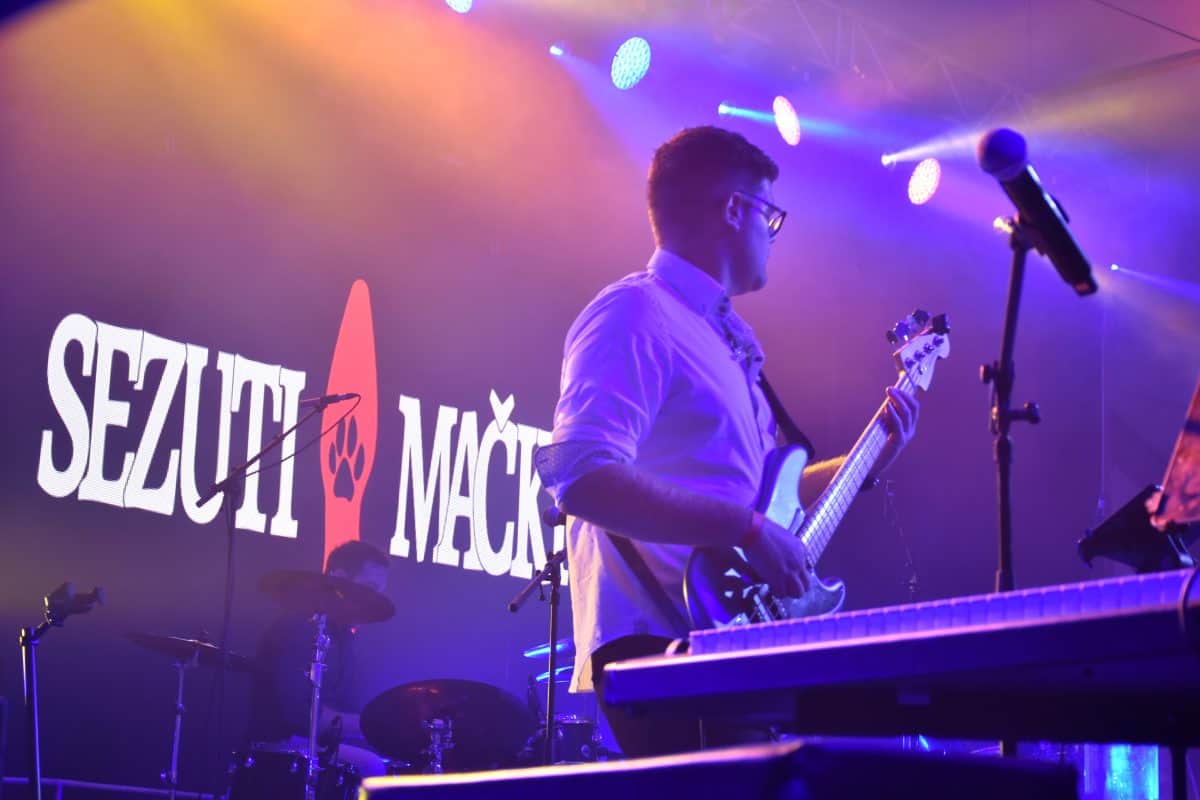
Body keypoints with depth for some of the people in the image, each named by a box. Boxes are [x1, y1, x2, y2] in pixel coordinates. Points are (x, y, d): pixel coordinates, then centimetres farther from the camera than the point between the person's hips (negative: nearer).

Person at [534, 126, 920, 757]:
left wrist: (868, 460, 23)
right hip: (661, 647, -9)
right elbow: (583, 478, -24)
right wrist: (745, 529, -24)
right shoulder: (636, 315, -10)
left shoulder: (723, 336, 20)